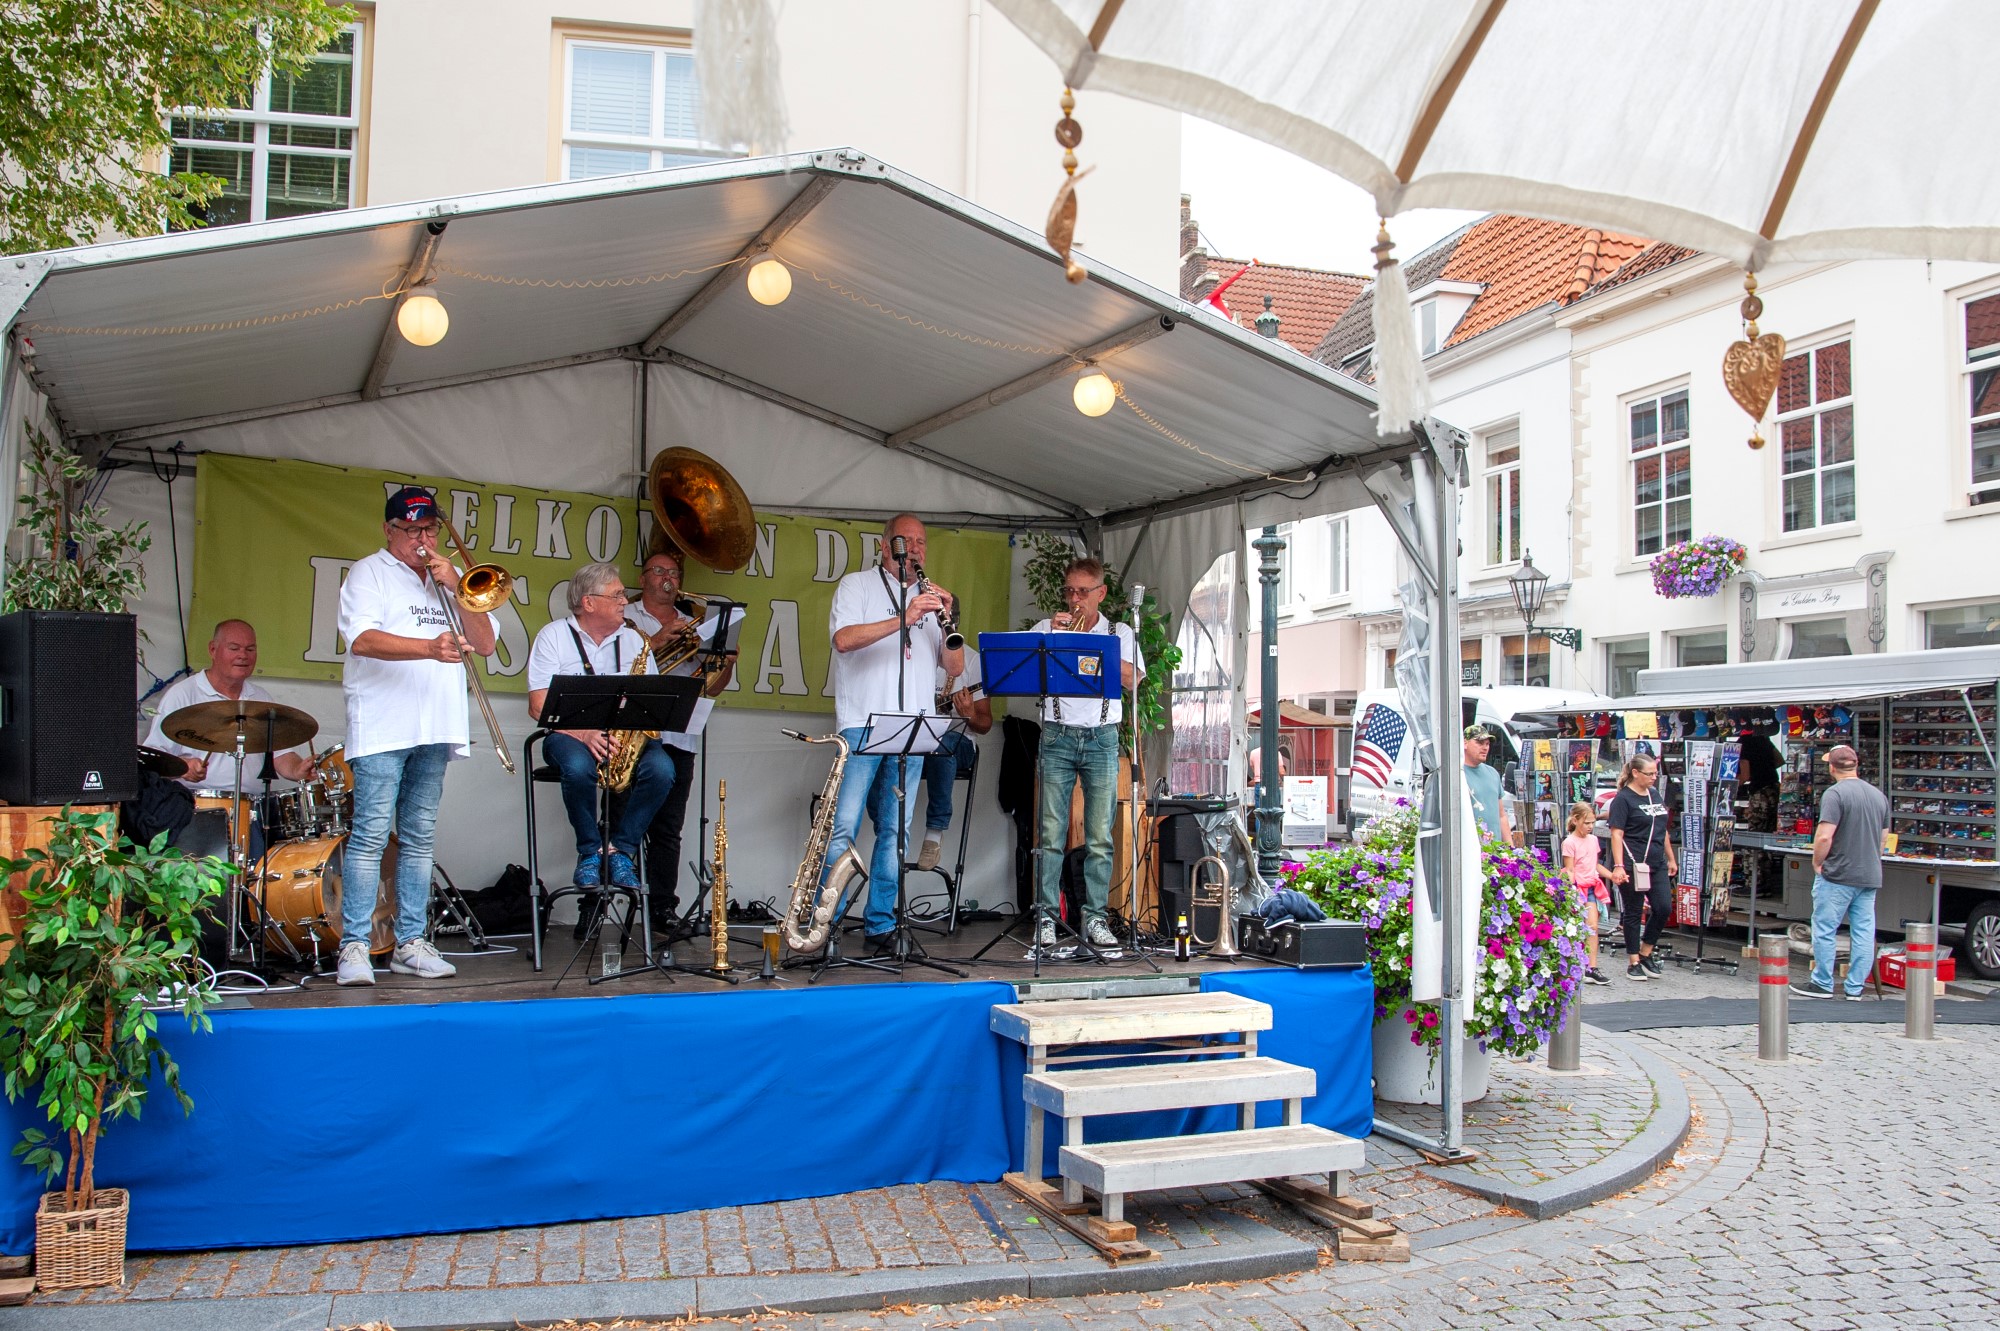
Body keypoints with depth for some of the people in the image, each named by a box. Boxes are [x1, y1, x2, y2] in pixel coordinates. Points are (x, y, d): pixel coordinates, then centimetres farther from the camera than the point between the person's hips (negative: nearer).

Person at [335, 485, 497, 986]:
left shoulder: (448, 578, 20)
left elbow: (485, 644, 11)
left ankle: (410, 943, 12)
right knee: (371, 836, -9)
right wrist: (430, 648, -28)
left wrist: (456, 587, -1)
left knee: (420, 838, 7)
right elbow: (363, 640, -14)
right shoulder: (369, 573, 4)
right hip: (382, 729, -5)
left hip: (435, 730, 5)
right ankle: (353, 946, -5)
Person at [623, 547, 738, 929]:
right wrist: (654, 642, -14)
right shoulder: (625, 620, 9)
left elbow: (709, 689, 16)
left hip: (678, 741, 4)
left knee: (667, 830, 4)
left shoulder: (693, 629, 21)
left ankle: (662, 908, 6)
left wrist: (727, 665, -4)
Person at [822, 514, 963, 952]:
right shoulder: (857, 585, 7)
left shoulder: (929, 599, 20)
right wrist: (903, 619, -23)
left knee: (894, 831, 4)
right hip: (862, 725, -4)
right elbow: (844, 639, -13)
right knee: (843, 827, -10)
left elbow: (955, 667, 11)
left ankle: (880, 926, 9)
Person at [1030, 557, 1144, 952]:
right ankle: (1045, 918, 0)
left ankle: (1095, 918, 5)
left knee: (1100, 837, -1)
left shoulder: (1120, 633, 12)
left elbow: (1132, 679, -4)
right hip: (1058, 736, 0)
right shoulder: (1048, 627, 12)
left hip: (1102, 738, 1)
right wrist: (1054, 637, -9)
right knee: (1052, 832, -4)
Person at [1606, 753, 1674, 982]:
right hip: (1633, 865, -7)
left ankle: (1645, 954, 17)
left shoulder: (1655, 797, 15)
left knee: (1664, 907, 0)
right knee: (1633, 912, 2)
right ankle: (1633, 963, 11)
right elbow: (1616, 834, -14)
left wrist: (1671, 858, 23)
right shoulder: (1623, 798, -8)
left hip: (1657, 864, 7)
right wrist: (1618, 866, -21)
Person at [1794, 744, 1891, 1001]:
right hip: (1870, 876, 7)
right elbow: (1882, 839, 17)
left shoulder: (1835, 793, -14)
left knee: (1824, 931, 3)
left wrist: (1817, 864, -7)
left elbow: (1824, 836, -21)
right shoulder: (1879, 796, 10)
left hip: (1838, 875, -7)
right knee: (1863, 932, 8)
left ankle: (1822, 984, 9)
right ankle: (1856, 988, 13)